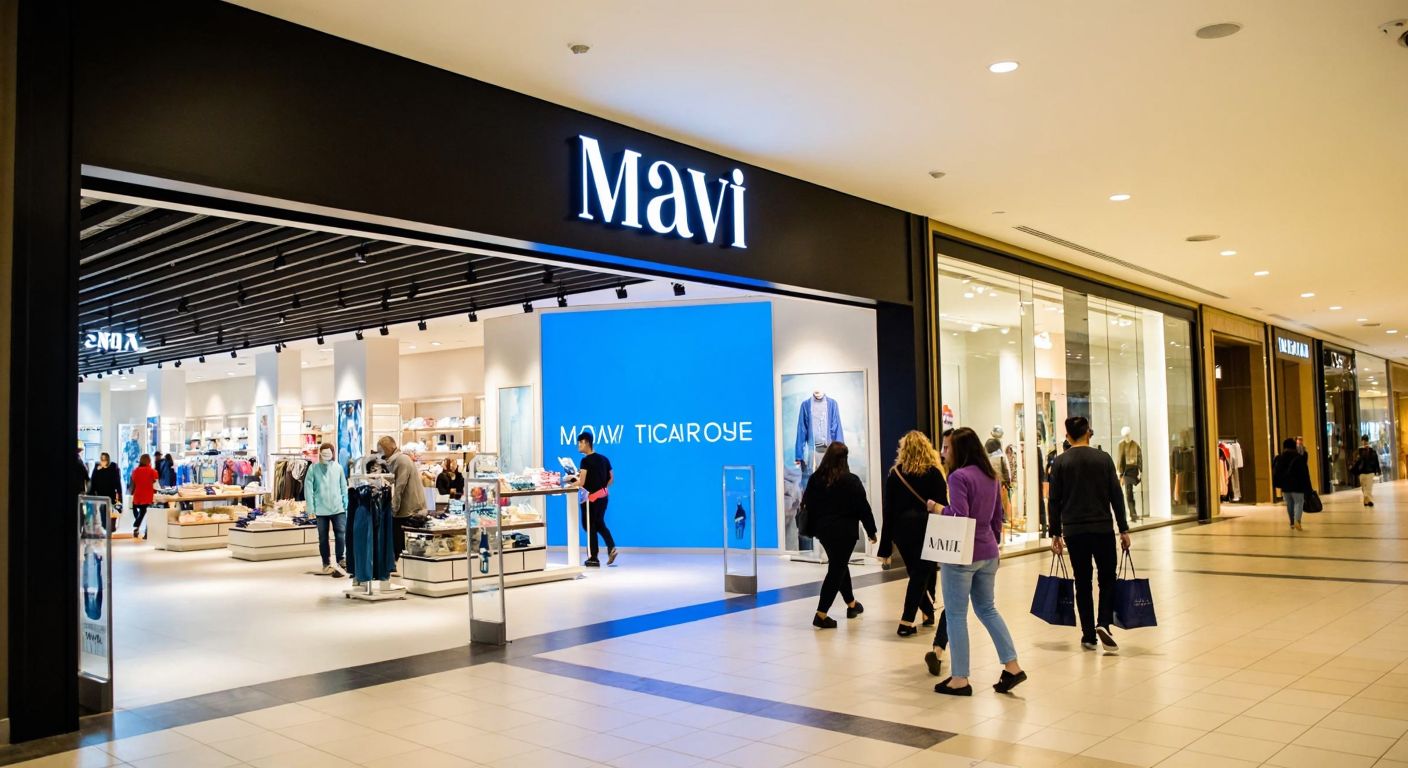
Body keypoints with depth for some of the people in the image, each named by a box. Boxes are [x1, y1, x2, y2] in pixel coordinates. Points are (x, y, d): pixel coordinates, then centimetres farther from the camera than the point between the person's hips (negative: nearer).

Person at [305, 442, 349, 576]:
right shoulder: (313, 468, -2)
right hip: (321, 509, 0)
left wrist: (346, 505, 5)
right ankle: (326, 564, 23)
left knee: (341, 536, -9)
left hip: (338, 509, 0)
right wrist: (311, 508, -7)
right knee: (323, 538, 10)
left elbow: (344, 487, 6)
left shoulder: (338, 467, 2)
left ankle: (340, 562, 1)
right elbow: (308, 488, -3)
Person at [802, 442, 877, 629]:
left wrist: (813, 529, 16)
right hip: (844, 531, -6)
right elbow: (863, 507, -9)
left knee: (839, 565, 23)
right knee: (836, 570, 0)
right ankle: (821, 615, -4)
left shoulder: (815, 479, 0)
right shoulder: (851, 481, -13)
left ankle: (852, 604, 37)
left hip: (823, 529, 6)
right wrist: (871, 531, 2)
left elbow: (808, 505, 5)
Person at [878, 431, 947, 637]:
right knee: (921, 574, 1)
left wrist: (886, 545, 7)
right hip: (926, 529, -3)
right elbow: (943, 506, -7)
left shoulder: (894, 474, 4)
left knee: (916, 572, 19)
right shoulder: (933, 473, -2)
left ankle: (928, 613, 28)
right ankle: (906, 622, -6)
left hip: (901, 529, 3)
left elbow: (888, 510, 3)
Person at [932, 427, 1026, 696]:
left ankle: (960, 679, 8)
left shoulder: (958, 476, -16)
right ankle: (1012, 666, 16)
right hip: (988, 553, 8)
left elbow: (959, 517, -23)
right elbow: (997, 516, 16)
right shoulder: (991, 476, 9)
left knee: (956, 615, 2)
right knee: (987, 609, 20)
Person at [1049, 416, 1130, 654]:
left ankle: (1088, 635, 10)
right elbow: (1116, 495, -2)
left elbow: (1054, 501, -1)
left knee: (1082, 582, 8)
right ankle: (1103, 623, -7)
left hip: (1073, 531, 1)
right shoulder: (1103, 458, -1)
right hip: (1103, 528, -1)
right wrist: (1124, 529, 3)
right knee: (1107, 578, 12)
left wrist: (1055, 533, 6)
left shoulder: (1059, 462, -1)